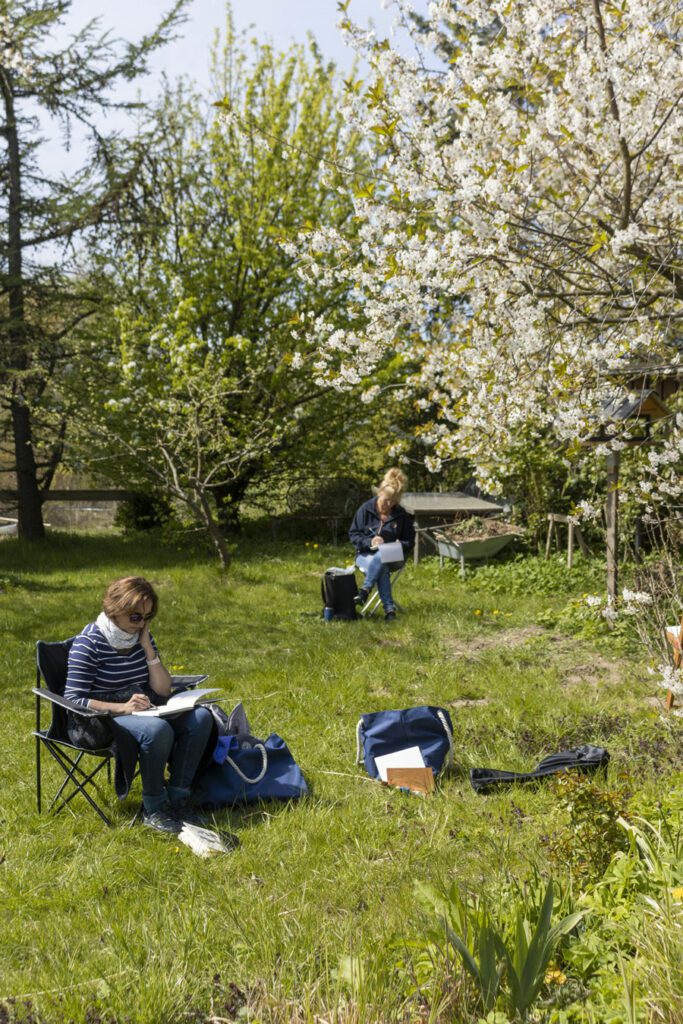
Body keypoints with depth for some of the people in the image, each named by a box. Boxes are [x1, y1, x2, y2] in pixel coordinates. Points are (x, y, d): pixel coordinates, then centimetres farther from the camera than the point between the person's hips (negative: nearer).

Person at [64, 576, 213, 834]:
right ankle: (154, 808, -15)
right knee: (157, 730, -35)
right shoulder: (89, 643, -13)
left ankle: (178, 798, -12)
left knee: (200, 716, -15)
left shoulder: (141, 637, 6)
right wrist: (122, 707, -31)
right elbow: (73, 699, -19)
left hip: (140, 711, 7)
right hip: (98, 719, -7)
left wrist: (148, 648, -9)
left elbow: (163, 691, 2)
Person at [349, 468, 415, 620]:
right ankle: (389, 608, -37)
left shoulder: (402, 515, 2)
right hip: (365, 555, 0)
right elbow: (353, 535, 2)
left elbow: (409, 541, 10)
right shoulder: (366, 509, -1)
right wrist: (369, 542, -17)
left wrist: (398, 546, -13)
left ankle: (365, 590, -38)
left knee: (380, 557, -38)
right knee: (382, 569, -35)